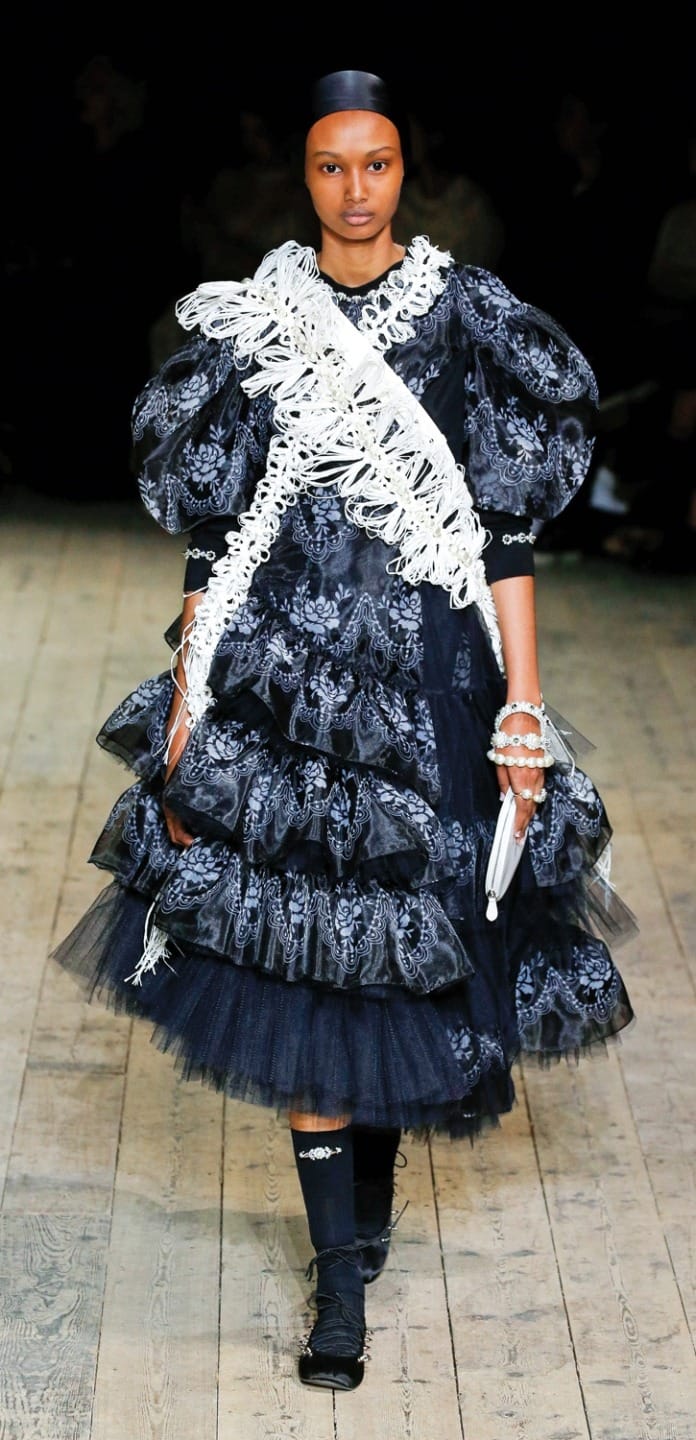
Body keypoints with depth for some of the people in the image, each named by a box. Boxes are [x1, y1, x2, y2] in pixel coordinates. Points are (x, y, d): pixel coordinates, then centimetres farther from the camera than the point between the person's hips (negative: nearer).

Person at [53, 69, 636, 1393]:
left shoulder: (466, 318, 1)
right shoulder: (251, 326, 3)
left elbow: (506, 532, 0)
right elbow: (211, 535, 4)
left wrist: (525, 710, -5)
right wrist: (185, 708, 0)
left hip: (428, 684, 0)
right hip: (281, 678, 0)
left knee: (401, 947, 8)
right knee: (300, 960, 0)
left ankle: (369, 1200, 33)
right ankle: (342, 1275, 9)